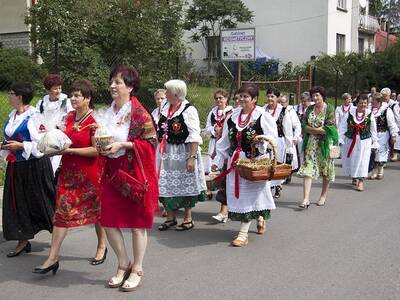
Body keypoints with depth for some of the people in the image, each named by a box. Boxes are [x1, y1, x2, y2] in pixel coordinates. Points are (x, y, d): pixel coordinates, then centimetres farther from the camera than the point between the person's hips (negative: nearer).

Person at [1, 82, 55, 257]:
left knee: (40, 202, 3)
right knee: (17, 203, 9)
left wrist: (20, 146, -23)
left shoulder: (33, 116, -16)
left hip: (34, 166, -8)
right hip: (16, 166, 8)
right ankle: (23, 241, 19)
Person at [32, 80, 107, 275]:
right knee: (62, 211, 1)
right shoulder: (69, 117, 7)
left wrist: (70, 150, -20)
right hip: (68, 171, 6)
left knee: (96, 209, 11)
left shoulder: (95, 121, -14)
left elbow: (97, 150, -20)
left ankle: (102, 247, 33)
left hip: (89, 173, -6)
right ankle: (53, 257, 3)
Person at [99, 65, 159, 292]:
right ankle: (124, 265, 25)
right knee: (109, 222, 6)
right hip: (113, 173, 7)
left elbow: (151, 142, -14)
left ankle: (137, 270, 20)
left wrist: (122, 145, -20)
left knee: (137, 223, 5)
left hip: (135, 173, -6)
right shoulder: (109, 112, 10)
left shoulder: (139, 113, -12)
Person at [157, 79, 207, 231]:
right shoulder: (165, 106, 7)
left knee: (185, 184, 5)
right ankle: (171, 217, 23)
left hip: (183, 153, -6)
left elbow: (194, 137, -19)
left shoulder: (189, 110, -15)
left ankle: (188, 219, 19)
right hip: (167, 153, 7)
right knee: (167, 185, 9)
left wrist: (192, 157, -23)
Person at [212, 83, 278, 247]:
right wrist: (218, 160, 12)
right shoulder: (232, 117, 10)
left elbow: (273, 138, -5)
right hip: (235, 161, 6)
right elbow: (224, 141, 14)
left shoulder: (263, 116, -6)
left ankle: (243, 232, -2)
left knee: (250, 193, -5)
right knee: (237, 194, 8)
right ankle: (259, 218, 33)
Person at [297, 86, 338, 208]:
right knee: (308, 170, -8)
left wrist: (312, 129, -10)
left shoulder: (329, 109, -5)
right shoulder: (309, 109, 9)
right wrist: (319, 130, -13)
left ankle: (323, 196, 24)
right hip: (311, 143, 3)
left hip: (325, 143, -3)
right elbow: (304, 126, 3)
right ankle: (306, 199, -11)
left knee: (326, 170, 7)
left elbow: (329, 128, -13)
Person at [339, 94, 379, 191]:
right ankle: (354, 177, 32)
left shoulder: (370, 114, -2)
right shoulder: (350, 112, -5)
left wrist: (374, 142, 9)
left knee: (362, 160, -7)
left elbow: (373, 130, 7)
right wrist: (341, 138, -9)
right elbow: (342, 126, -3)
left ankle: (361, 181, -5)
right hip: (350, 140, 1)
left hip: (364, 141, -1)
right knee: (349, 159, 10)